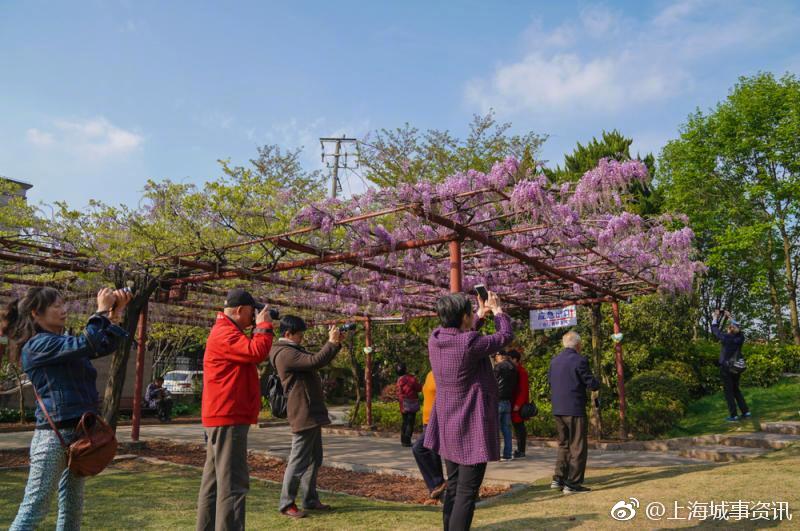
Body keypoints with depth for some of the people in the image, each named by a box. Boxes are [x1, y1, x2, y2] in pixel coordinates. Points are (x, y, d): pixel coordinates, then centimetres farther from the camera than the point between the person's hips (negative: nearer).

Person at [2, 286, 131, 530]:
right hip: (54, 435, -9)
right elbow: (86, 345, -26)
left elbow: (105, 346, 13)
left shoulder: (64, 343, 15)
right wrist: (102, 311, -17)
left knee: (72, 507, 14)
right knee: (34, 508, -3)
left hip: (78, 432, 9)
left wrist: (116, 313, 1)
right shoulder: (38, 345, -12)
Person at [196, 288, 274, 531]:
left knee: (215, 481, 15)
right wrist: (264, 325, -13)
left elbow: (249, 352, 21)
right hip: (228, 417, -11)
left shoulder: (227, 332, 19)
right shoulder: (225, 333, -16)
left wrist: (260, 327, 10)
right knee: (232, 483, -10)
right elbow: (256, 352, -28)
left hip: (222, 416, 11)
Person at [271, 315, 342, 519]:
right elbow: (315, 361, -27)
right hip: (303, 414, -11)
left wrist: (335, 343, 7)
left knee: (314, 460, 15)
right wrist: (332, 342, -17)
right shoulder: (285, 353, -17)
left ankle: (310, 499, 22)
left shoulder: (293, 350, 17)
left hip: (311, 414, 11)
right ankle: (286, 503, 6)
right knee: (298, 461, -4)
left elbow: (318, 360, 19)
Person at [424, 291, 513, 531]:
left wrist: (482, 314, 20)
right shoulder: (469, 344, -23)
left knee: (453, 487, 18)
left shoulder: (435, 338, -2)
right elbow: (506, 336, -7)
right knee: (466, 492, -3)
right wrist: (497, 310, 9)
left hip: (448, 426, 8)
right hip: (471, 427, -8)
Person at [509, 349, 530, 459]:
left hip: (518, 404, -9)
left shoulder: (521, 371, -13)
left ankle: (521, 451, 0)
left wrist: (518, 404, -21)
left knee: (519, 425, -6)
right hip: (513, 403, 9)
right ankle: (520, 450, 19)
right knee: (517, 425, 12)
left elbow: (524, 390, -17)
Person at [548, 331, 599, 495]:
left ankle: (558, 479, 18)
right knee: (578, 447, 3)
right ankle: (572, 483, 3)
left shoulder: (554, 361, 8)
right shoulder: (579, 360, -12)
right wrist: (597, 382, 10)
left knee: (564, 445, 18)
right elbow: (592, 385, -11)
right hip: (575, 410, -7)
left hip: (558, 410, 7)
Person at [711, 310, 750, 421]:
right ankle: (746, 412, 17)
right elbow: (737, 327, 17)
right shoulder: (740, 337, -4)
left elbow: (714, 330, -3)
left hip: (726, 368, -5)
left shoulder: (726, 338, -16)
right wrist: (730, 317, 25)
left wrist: (715, 318, 11)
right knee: (736, 389, 19)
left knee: (728, 391, 3)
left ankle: (733, 415, 2)